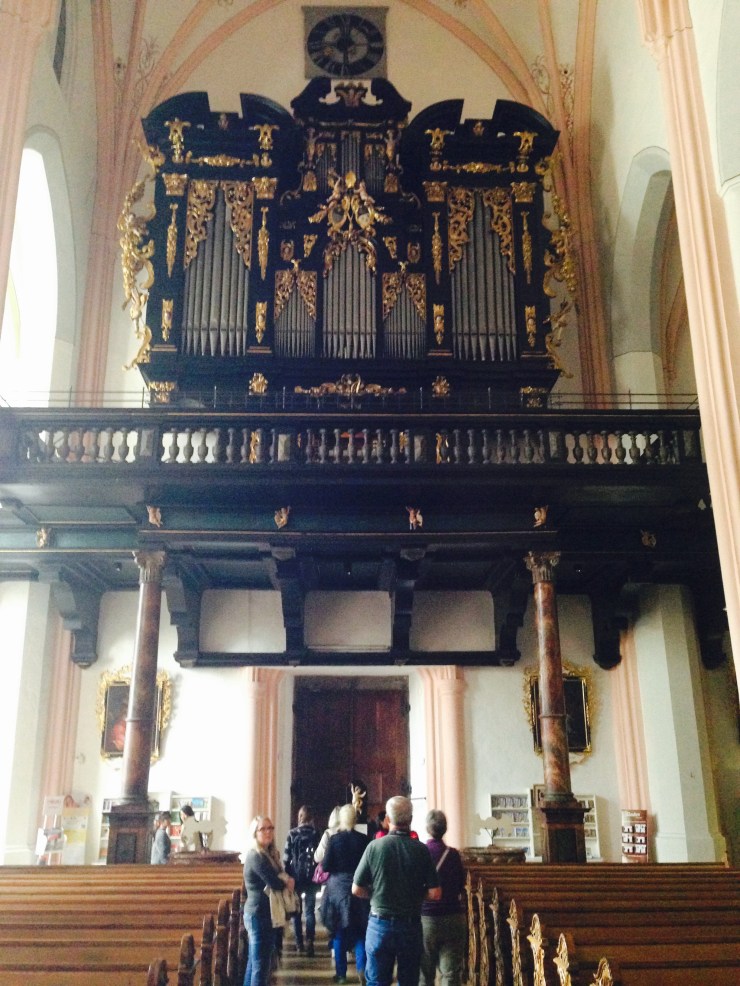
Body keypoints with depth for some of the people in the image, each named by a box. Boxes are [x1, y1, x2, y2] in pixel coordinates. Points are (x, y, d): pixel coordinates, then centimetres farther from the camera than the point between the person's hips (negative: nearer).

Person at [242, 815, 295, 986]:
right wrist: (288, 882, -3)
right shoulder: (256, 856, -17)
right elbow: (275, 883, -23)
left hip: (261, 914, 9)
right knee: (261, 965, -7)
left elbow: (281, 876, 8)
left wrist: (286, 881, -14)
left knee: (254, 962, 15)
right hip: (259, 914, -9)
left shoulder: (271, 854, 12)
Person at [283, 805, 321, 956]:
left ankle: (299, 943, 15)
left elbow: (286, 858, -6)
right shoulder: (316, 834, 0)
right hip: (311, 877, 1)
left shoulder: (292, 834, -5)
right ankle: (309, 942, -11)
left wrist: (286, 876, 2)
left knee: (296, 910, 12)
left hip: (295, 876, -1)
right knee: (310, 910, 3)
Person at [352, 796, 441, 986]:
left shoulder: (374, 846, -9)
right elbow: (435, 894, -8)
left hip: (380, 923, 0)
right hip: (411, 926, 1)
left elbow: (357, 890, -6)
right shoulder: (421, 849, -8)